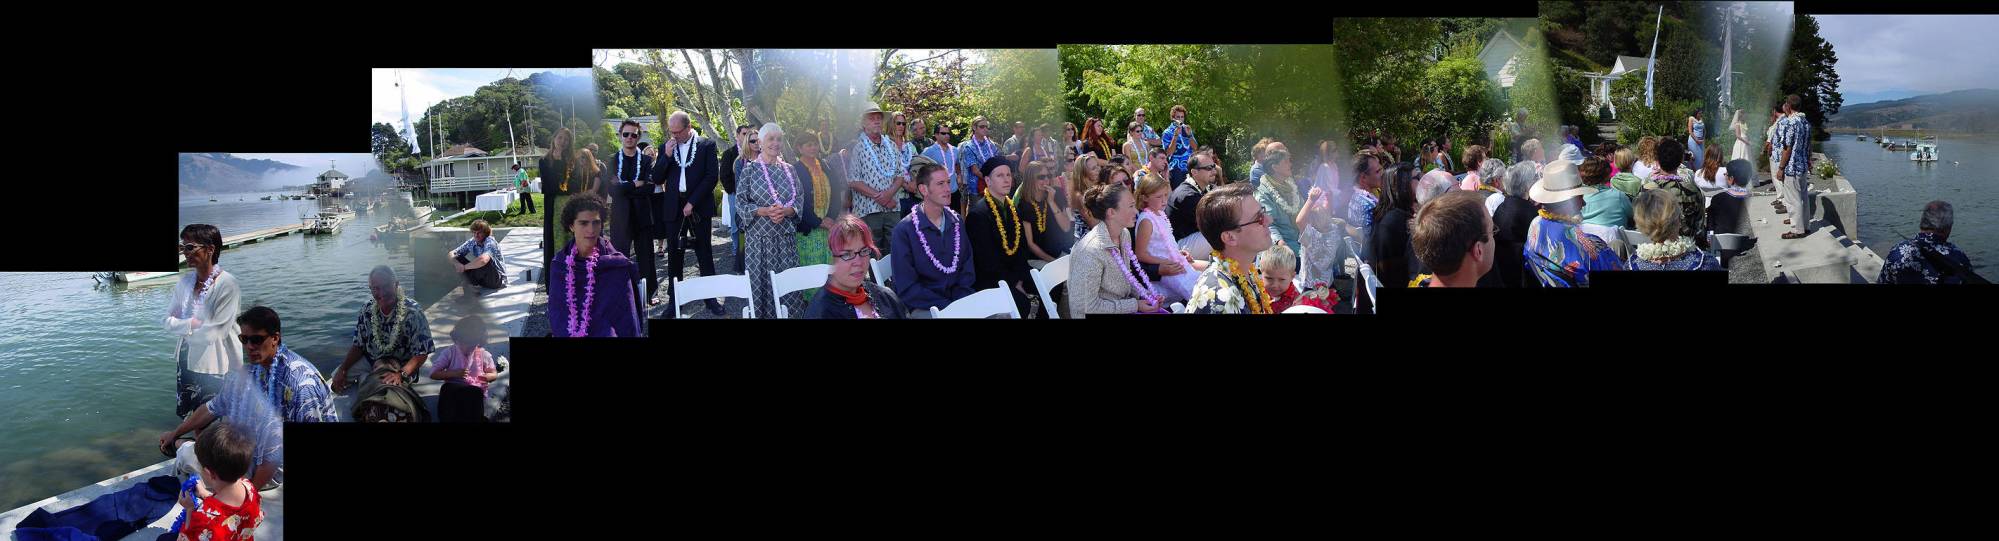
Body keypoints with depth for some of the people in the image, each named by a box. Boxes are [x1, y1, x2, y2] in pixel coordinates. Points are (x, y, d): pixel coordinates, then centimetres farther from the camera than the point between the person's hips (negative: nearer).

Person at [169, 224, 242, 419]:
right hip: (186, 361, 6)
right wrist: (192, 323, -14)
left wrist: (182, 326, -5)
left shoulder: (226, 283, -16)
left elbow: (215, 331, -19)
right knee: (188, 418, 14)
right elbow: (169, 322, 5)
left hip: (214, 366, -6)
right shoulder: (185, 282, 5)